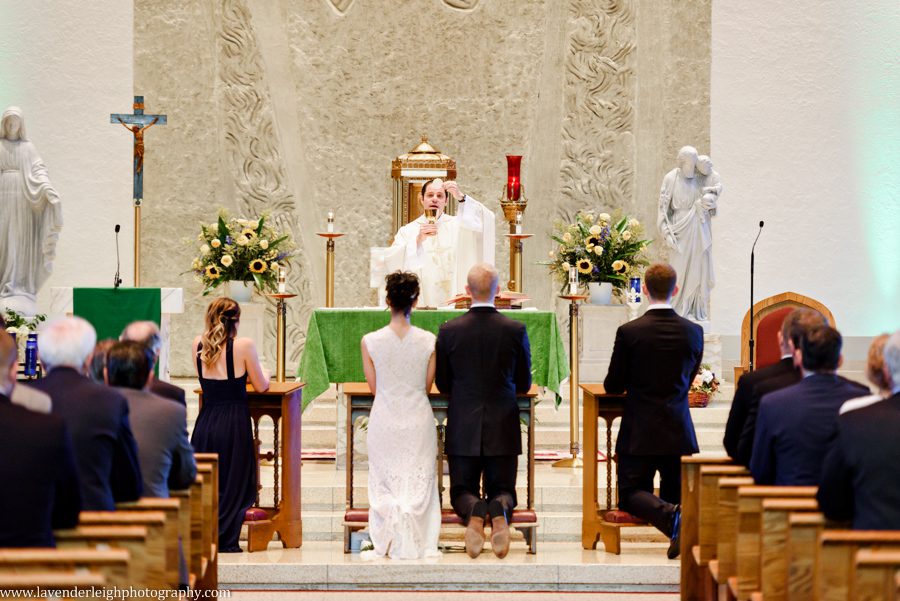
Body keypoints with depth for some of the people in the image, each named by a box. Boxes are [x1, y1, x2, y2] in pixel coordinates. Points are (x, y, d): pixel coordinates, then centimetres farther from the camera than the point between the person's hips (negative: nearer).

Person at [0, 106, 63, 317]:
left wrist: (48, 188, -21)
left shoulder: (28, 148, 9)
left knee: (21, 242, -2)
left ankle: (19, 286, -1)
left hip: (22, 200, 1)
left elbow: (39, 170, -2)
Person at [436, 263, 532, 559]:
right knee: (502, 489, 13)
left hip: (463, 429, 0)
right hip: (503, 427, 0)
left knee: (462, 490, 13)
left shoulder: (449, 330, -7)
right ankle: (499, 509, -24)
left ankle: (474, 511, -23)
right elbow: (524, 384, 5)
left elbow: (443, 384, 5)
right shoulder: (516, 330, -7)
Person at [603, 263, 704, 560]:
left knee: (631, 495, 8)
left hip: (639, 432, -3)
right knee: (677, 495, 16)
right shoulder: (693, 331, -2)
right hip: (680, 432, 3)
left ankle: (668, 514, -23)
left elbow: (613, 386, -3)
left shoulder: (629, 332, -11)